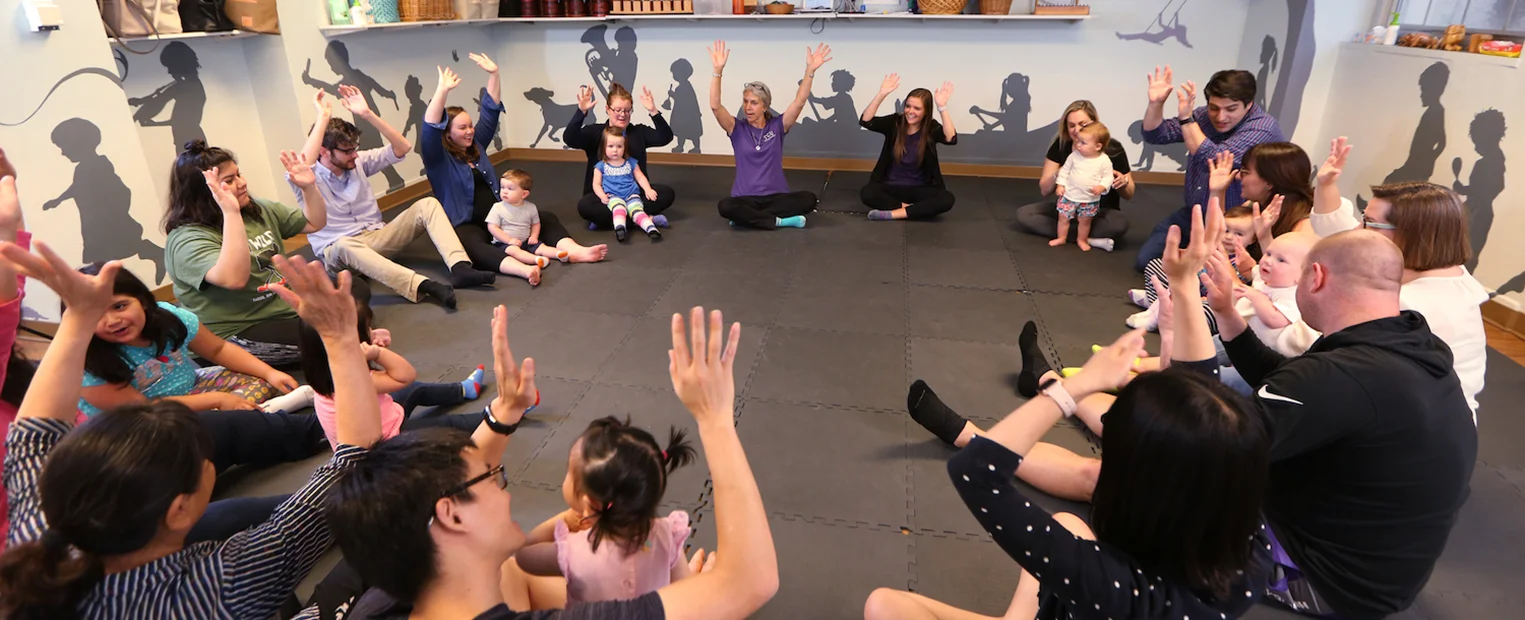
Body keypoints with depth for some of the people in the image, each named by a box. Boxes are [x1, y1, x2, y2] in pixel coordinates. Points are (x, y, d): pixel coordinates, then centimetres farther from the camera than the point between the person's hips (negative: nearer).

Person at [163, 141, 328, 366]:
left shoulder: (259, 210, 7)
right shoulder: (187, 239, -17)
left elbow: (315, 223, 16)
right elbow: (234, 279, -36)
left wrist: (309, 187, -4)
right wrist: (231, 212, -37)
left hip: (292, 307, 9)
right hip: (241, 333, -8)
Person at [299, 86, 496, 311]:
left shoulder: (358, 162, 4)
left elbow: (402, 147, -3)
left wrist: (367, 113, -13)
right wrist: (322, 117, -30)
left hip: (377, 237, 5)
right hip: (338, 251, -5)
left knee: (427, 205, -15)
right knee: (346, 246, -44)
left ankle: (460, 268, -37)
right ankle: (423, 285, -61)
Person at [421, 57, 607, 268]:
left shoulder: (475, 145, 15)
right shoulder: (438, 159, -3)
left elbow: (490, 111, 13)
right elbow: (430, 128, -22)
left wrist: (493, 75, 3)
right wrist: (443, 89, -30)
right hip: (466, 226, -7)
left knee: (546, 218, -9)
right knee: (470, 245, -42)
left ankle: (574, 251, -36)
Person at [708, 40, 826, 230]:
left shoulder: (777, 126, 4)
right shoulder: (737, 128, 2)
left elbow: (799, 102, -8)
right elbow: (715, 106, -13)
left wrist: (810, 70, -21)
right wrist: (718, 70, -24)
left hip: (776, 196, 2)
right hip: (746, 198, -2)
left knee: (808, 199, -27)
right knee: (726, 207, -35)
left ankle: (748, 217, -19)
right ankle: (780, 220, -22)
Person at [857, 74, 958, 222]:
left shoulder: (931, 128, -6)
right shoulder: (895, 122, -4)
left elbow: (951, 139, -27)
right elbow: (865, 121, -19)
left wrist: (942, 107, -34)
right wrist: (882, 94, -30)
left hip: (919, 189, 0)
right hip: (891, 186, 0)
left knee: (947, 199, -29)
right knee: (867, 193, -31)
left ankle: (893, 213, -29)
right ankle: (910, 209, -19)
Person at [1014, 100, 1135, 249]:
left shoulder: (1113, 149, -15)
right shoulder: (1060, 145, -11)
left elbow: (1129, 195, -5)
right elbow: (1044, 189, -6)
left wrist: (1123, 182, -30)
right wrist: (1057, 176, -29)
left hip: (1101, 211, -4)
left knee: (1120, 223, -36)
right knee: (1023, 214, -20)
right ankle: (1088, 238, -23)